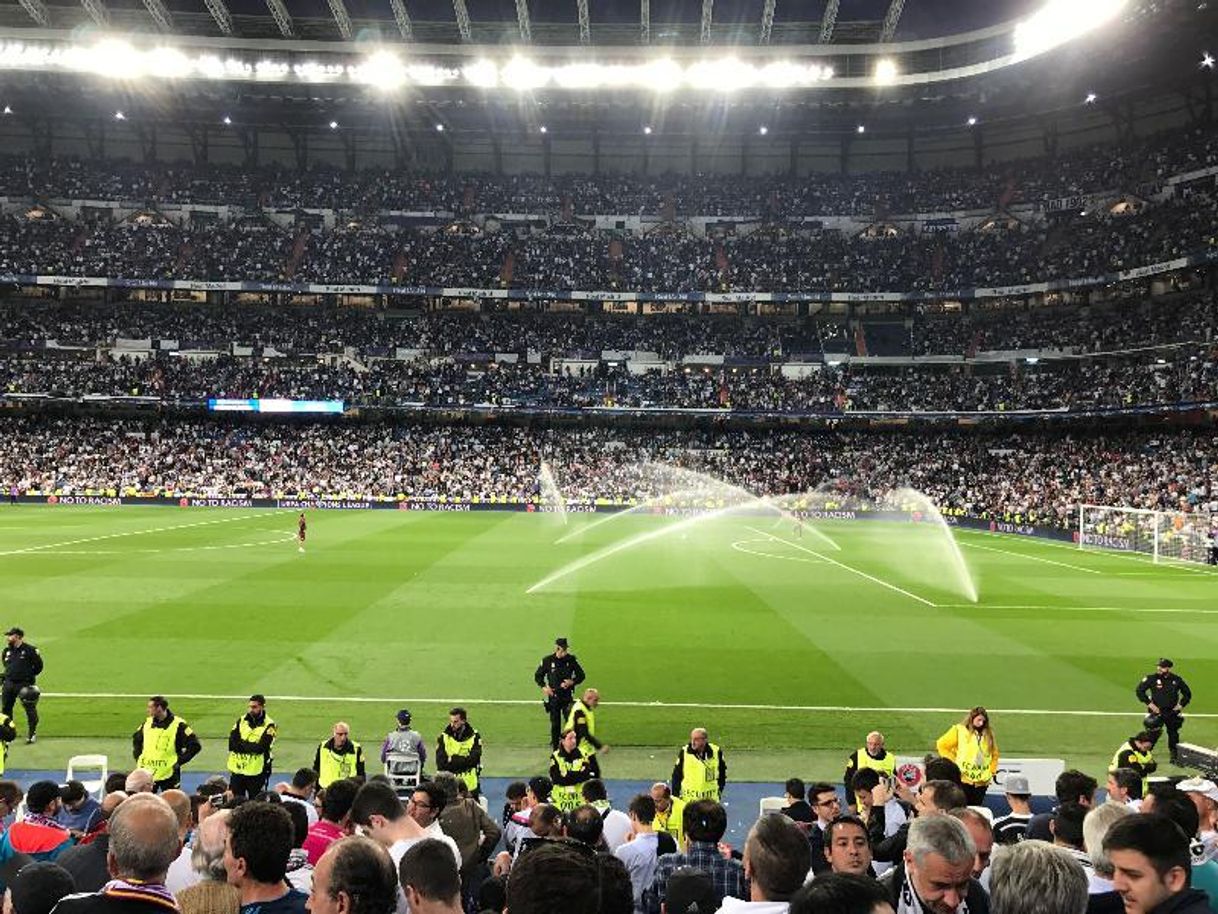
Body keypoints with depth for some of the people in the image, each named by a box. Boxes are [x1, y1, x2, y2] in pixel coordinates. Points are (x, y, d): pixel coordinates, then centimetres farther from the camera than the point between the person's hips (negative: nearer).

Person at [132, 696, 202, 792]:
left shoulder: (178, 725, -11)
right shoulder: (147, 723, 6)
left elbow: (195, 746, -10)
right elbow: (136, 739, 25)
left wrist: (179, 761, -12)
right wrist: (138, 757, 12)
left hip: (168, 774, -5)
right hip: (147, 773, 5)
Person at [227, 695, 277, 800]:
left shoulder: (268, 725, -8)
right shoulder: (241, 720, 6)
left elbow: (261, 747, -18)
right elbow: (232, 743, -3)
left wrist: (241, 745, -13)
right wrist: (251, 746, -17)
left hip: (256, 772, -4)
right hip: (237, 769, 4)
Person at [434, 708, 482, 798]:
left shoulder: (474, 737, -3)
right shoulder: (444, 737, 0)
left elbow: (473, 760, -11)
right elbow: (440, 762, -8)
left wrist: (452, 759, -11)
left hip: (469, 785, 0)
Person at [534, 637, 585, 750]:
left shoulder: (571, 660, -4)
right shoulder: (547, 660, -5)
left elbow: (581, 675, 6)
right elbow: (538, 676, 7)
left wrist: (572, 682, -12)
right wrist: (544, 687, -8)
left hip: (567, 695, 0)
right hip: (553, 696, 0)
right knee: (555, 723, 5)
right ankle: (555, 747, 16)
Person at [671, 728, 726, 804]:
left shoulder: (716, 752, -5)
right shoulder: (684, 752, -8)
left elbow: (722, 772, 13)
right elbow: (676, 775, 0)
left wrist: (719, 789, 10)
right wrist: (676, 795, -2)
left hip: (711, 799, 1)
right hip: (688, 799, -1)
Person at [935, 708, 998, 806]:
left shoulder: (988, 734, 9)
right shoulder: (959, 730, -3)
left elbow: (994, 754, 21)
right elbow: (941, 745, -2)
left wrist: (992, 771, 13)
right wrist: (953, 762, -3)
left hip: (982, 781, 4)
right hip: (963, 779, -4)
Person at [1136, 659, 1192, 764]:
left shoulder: (1177, 680, 0)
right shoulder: (1152, 678, -9)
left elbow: (1187, 693, 14)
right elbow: (1139, 690, -6)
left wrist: (1181, 705, 3)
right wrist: (1149, 704, -10)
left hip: (1172, 712, 3)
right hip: (1156, 711, -3)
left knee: (1173, 734, 12)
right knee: (1153, 734, -10)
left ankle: (1174, 756, 27)